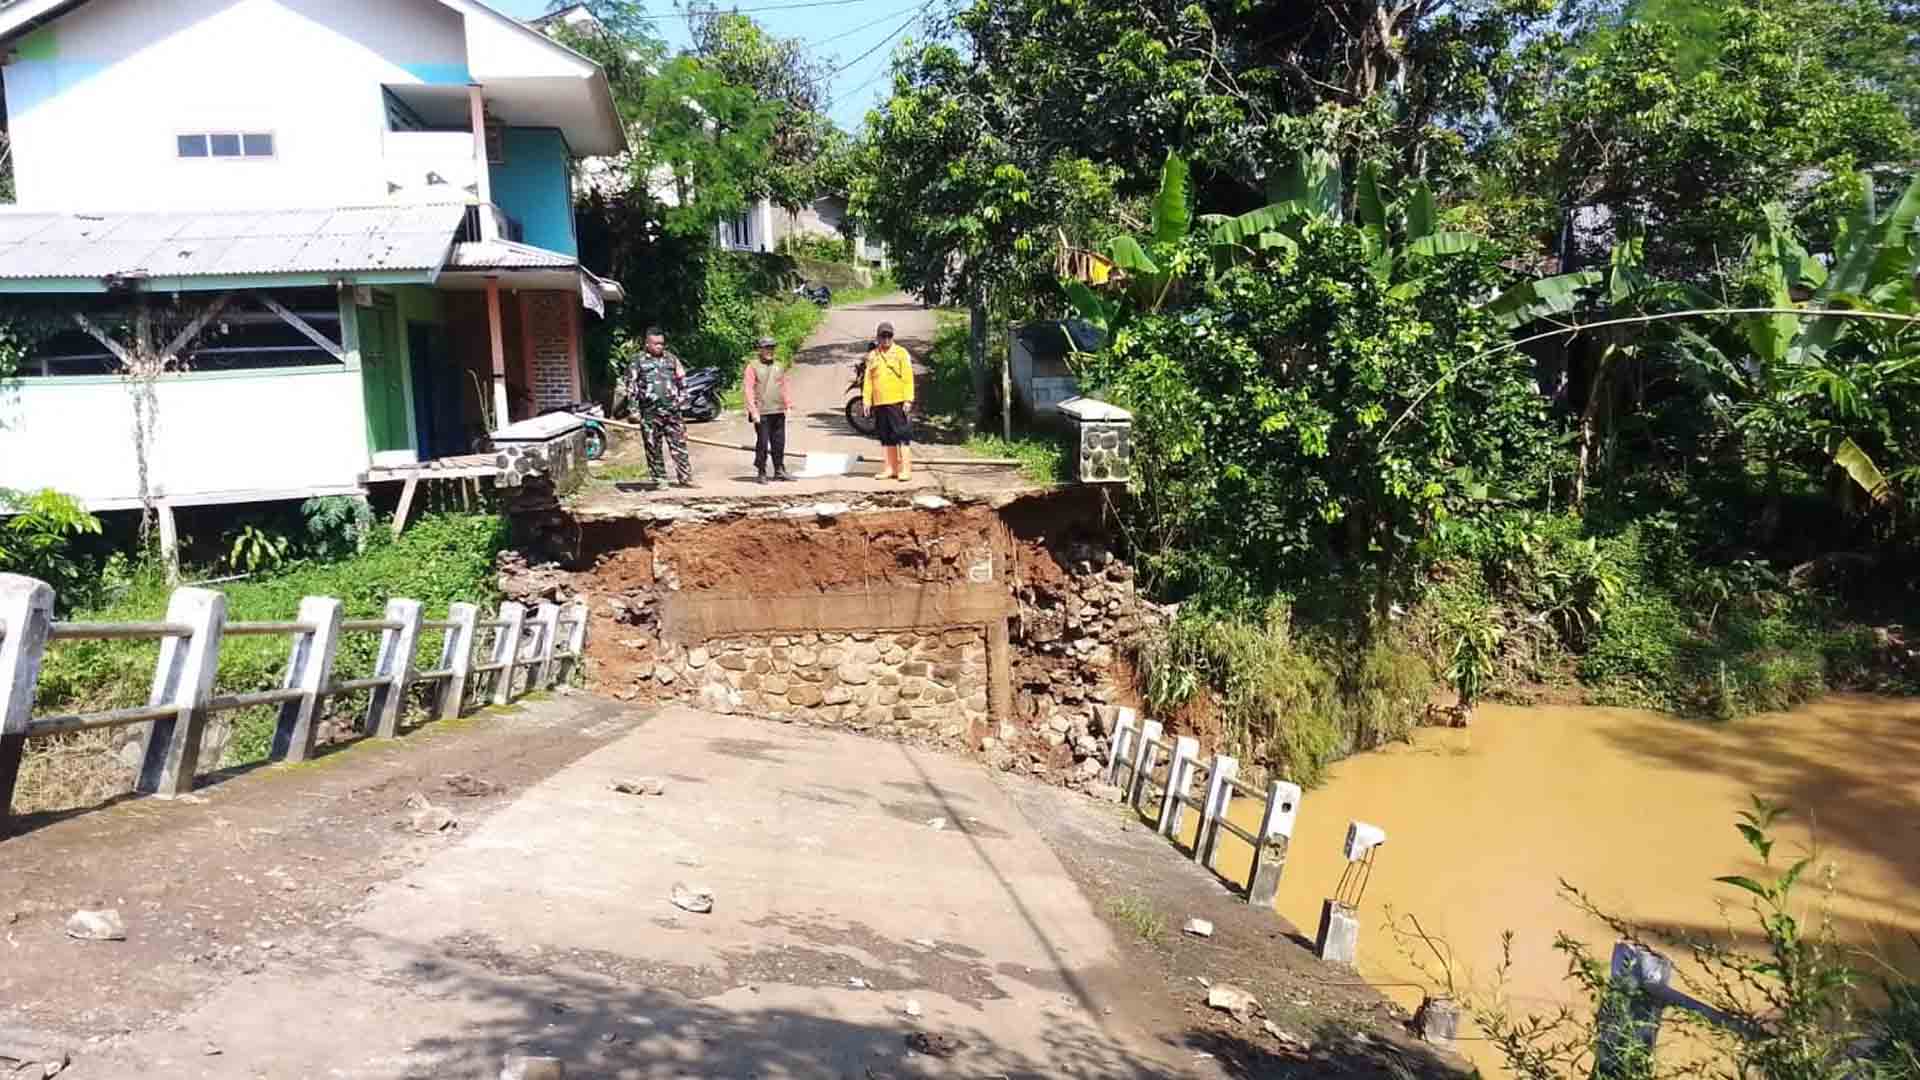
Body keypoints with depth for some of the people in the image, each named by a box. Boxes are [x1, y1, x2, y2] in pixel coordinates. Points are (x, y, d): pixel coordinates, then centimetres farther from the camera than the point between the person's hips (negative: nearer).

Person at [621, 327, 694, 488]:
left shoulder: (671, 358, 13)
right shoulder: (638, 361, 4)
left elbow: (682, 382, 18)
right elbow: (631, 386, 1)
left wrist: (683, 403, 10)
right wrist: (634, 410, -6)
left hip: (673, 410, 2)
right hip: (650, 413, -2)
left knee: (679, 445, 1)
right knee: (653, 448, 2)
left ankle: (685, 477, 4)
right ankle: (660, 479, 10)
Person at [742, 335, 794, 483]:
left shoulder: (779, 366, 16)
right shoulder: (753, 366, -1)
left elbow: (785, 387, 19)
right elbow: (748, 390, -6)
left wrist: (789, 404, 9)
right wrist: (753, 411, -13)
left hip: (778, 411, 5)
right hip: (762, 413, -5)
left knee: (779, 443, 8)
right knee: (762, 443, -5)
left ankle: (779, 470, 18)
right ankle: (761, 473, 2)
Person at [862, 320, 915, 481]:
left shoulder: (901, 353, -1)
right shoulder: (872, 356, 12)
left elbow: (908, 378, -5)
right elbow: (868, 379, 14)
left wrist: (908, 400, -12)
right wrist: (867, 400, 7)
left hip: (898, 403, -5)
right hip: (879, 403, 5)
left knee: (903, 437, -6)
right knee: (887, 438, 10)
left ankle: (906, 469, -6)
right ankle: (891, 469, 18)